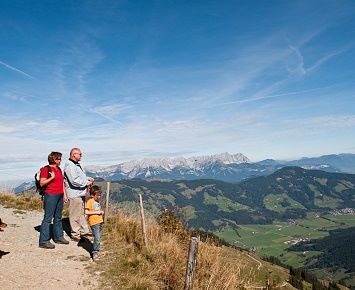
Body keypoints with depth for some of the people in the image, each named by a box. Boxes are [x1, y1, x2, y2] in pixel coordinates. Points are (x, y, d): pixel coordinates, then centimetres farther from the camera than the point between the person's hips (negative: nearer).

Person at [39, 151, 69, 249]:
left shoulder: (59, 169, 16)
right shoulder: (45, 169, -8)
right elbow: (42, 183, -12)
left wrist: (64, 194, 18)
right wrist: (51, 177, -22)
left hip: (60, 196, 8)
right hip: (51, 196, -8)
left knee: (58, 218, 15)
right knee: (48, 218, -5)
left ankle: (58, 237, 26)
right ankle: (43, 241, 2)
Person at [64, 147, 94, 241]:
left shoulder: (77, 165, 17)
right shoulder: (69, 166, -16)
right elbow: (74, 181, -25)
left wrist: (89, 178, 8)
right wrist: (86, 183, -15)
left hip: (81, 193, 11)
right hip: (75, 194, -11)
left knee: (81, 213, 17)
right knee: (75, 215, -1)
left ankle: (84, 231, 26)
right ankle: (75, 235, 8)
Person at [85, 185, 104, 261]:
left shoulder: (97, 201, 14)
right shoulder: (90, 202, -10)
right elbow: (86, 212, -19)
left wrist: (101, 212, 7)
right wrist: (96, 212, -20)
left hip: (100, 222, 8)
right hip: (94, 223, -8)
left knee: (98, 238, 15)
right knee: (97, 238, -13)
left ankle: (97, 251, 27)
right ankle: (95, 253, -8)